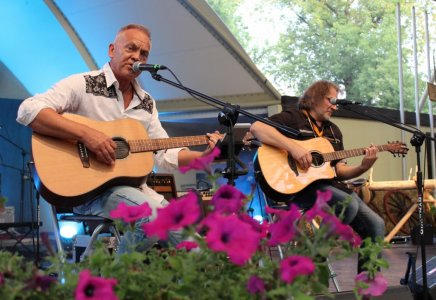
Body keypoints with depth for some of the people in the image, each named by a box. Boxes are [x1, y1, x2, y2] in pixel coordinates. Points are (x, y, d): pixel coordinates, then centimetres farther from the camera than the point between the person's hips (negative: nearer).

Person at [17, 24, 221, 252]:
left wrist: (204, 156, -3)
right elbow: (28, 110, -18)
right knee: (154, 215, -30)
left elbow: (166, 153, 14)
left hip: (132, 185, 6)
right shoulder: (83, 84, -5)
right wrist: (86, 133, -27)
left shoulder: (146, 103, 15)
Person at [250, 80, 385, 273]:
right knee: (349, 205, -31)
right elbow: (256, 128, -18)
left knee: (375, 224, -5)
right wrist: (292, 147, -27)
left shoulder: (333, 131, 22)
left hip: (328, 184, 8)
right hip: (299, 186, -8)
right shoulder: (293, 118, 0)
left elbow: (339, 171, 18)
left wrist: (363, 168, -3)